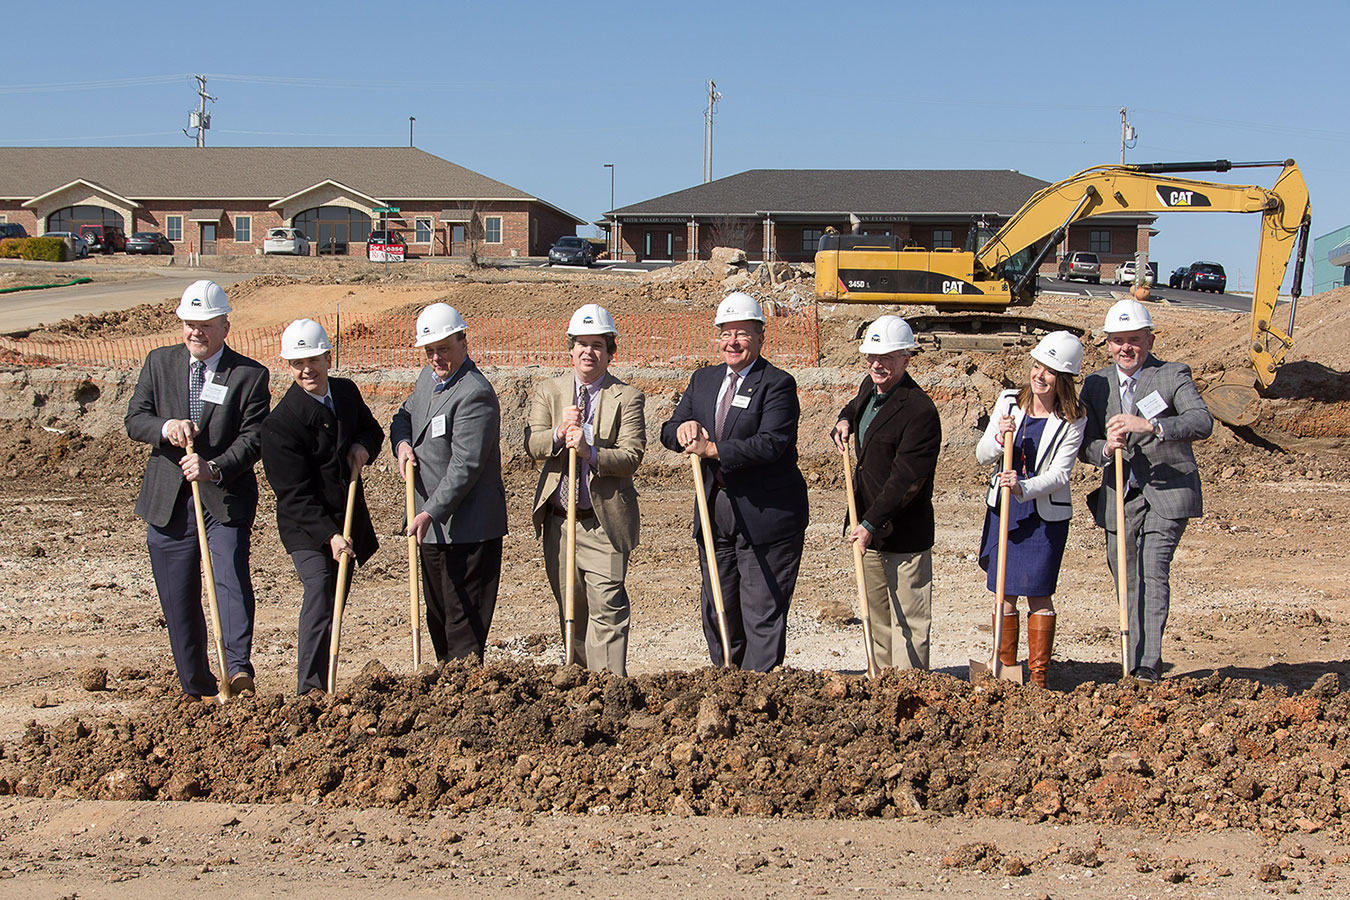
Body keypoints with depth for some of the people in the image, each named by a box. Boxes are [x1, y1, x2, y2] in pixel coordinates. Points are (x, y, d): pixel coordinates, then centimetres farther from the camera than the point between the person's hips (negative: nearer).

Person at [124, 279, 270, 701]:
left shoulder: (250, 375, -1)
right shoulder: (159, 363, 9)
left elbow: (253, 438, -9)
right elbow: (134, 420, 5)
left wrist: (215, 468, -25)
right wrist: (165, 426, -17)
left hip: (225, 497, -3)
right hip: (167, 502, 3)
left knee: (231, 577, -22)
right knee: (178, 598, 8)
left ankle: (238, 666, -27)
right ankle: (197, 687, 20)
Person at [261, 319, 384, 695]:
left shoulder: (347, 392, 1)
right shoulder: (280, 422, -19)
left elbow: (372, 429, 20)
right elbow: (295, 495, -20)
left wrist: (363, 446, -4)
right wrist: (329, 536, -29)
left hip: (348, 521, 6)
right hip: (306, 528, -6)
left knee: (335, 604, 12)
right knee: (319, 591, -22)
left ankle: (320, 687, 26)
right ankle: (310, 689, -18)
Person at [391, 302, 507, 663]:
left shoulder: (474, 394, -19)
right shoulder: (428, 377, 11)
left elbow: (465, 466, -24)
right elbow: (404, 415, 24)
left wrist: (429, 513, -28)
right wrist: (403, 443, 0)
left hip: (468, 528, -9)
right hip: (434, 527, 9)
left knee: (464, 622, -7)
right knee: (438, 618, 16)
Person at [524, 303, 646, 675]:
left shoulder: (627, 398, -1)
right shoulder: (548, 391, 9)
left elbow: (631, 456, -12)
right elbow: (532, 445, -2)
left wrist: (590, 451, -27)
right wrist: (559, 434, -22)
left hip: (604, 522, -4)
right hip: (558, 519, 4)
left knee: (607, 609, -8)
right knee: (570, 609, 13)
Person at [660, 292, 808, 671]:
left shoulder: (777, 384, -8)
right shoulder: (703, 380, 14)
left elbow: (771, 443, -20)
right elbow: (669, 432, 11)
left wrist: (713, 449, -20)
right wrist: (684, 429, -12)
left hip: (766, 516, -7)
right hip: (715, 515, 7)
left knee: (762, 615, -2)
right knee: (717, 614, 14)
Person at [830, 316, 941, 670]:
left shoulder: (920, 411, -20)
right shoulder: (870, 386, 7)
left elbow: (906, 479, -23)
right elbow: (855, 407, 32)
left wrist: (871, 523, -25)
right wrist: (845, 421, 9)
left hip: (904, 534, -9)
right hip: (869, 525, 9)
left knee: (907, 620, -1)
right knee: (876, 615, 18)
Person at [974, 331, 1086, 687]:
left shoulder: (1072, 420, -9)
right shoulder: (1008, 402, 0)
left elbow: (1059, 474, -14)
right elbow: (982, 455, 4)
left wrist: (1023, 488, -31)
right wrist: (1000, 438, -17)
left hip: (1046, 514, -3)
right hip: (1004, 509, 3)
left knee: (1039, 594, 1)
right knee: (1005, 594, 6)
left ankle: (1038, 677, 12)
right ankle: (1005, 671, 17)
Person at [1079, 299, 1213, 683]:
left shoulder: (1173, 376, -5)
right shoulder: (1096, 384, 9)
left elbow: (1202, 422, -22)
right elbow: (1084, 446, 5)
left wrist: (1151, 426, -37)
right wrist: (1105, 449, -19)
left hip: (1167, 494, -4)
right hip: (1119, 497, 4)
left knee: (1152, 573, -17)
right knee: (1127, 583, 8)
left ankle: (1147, 666, -19)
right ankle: (1134, 667, 19)